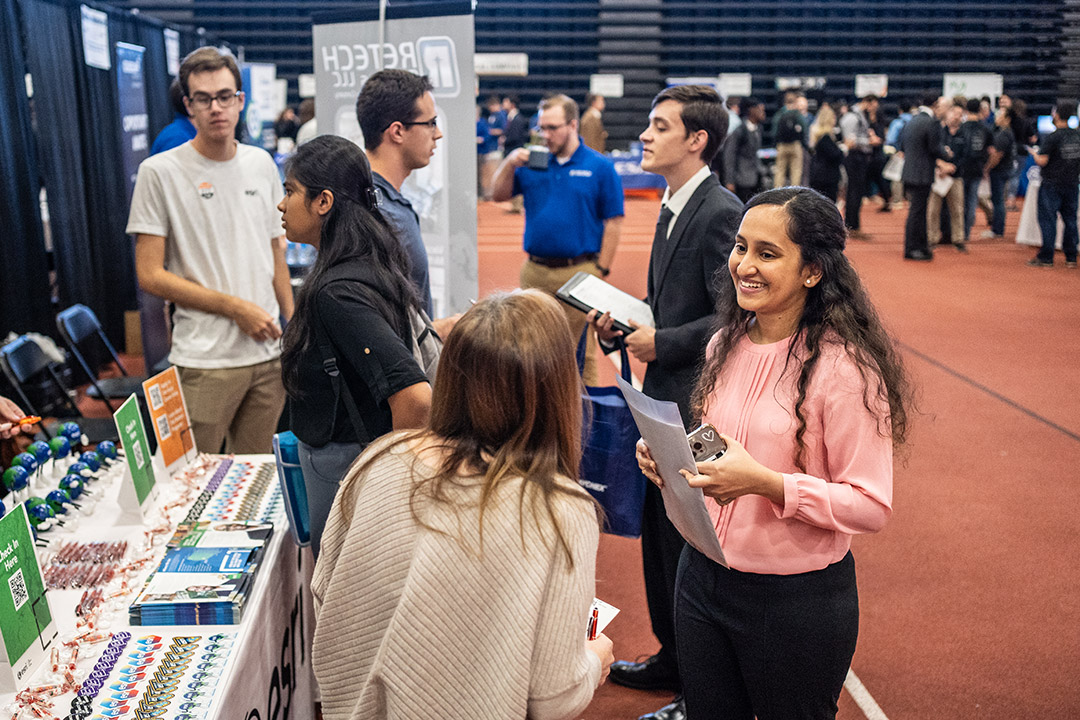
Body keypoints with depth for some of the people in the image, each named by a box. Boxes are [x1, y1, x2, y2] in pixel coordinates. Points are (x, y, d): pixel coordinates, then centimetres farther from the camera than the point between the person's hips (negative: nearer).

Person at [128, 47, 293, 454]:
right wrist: (235, 307, -13)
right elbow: (150, 275, -9)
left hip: (269, 356, 5)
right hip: (205, 361, -4)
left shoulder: (262, 164, 10)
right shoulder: (159, 172, -6)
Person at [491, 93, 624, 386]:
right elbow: (498, 195, 10)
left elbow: (613, 223, -3)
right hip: (535, 271, 4)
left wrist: (601, 270, -8)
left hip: (580, 272, -4)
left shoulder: (600, 167, -1)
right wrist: (509, 164, -7)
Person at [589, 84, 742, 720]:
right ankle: (672, 661, 38)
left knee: (692, 548, 2)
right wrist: (622, 322, 4)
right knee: (659, 535, 19)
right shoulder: (674, 208, 14)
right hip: (665, 398, 10)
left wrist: (662, 343, -18)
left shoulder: (722, 213, -17)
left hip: (698, 406, -10)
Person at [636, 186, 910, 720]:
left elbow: (871, 506, -19)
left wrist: (767, 483, -30)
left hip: (798, 601, -6)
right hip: (702, 577, 6)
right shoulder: (726, 345, 3)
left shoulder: (845, 369, -19)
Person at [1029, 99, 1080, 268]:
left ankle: (1046, 258, 1)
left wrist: (1034, 154, 3)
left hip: (1052, 185, -6)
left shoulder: (1054, 137, -15)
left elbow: (1042, 161, -17)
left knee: (1048, 219, 0)